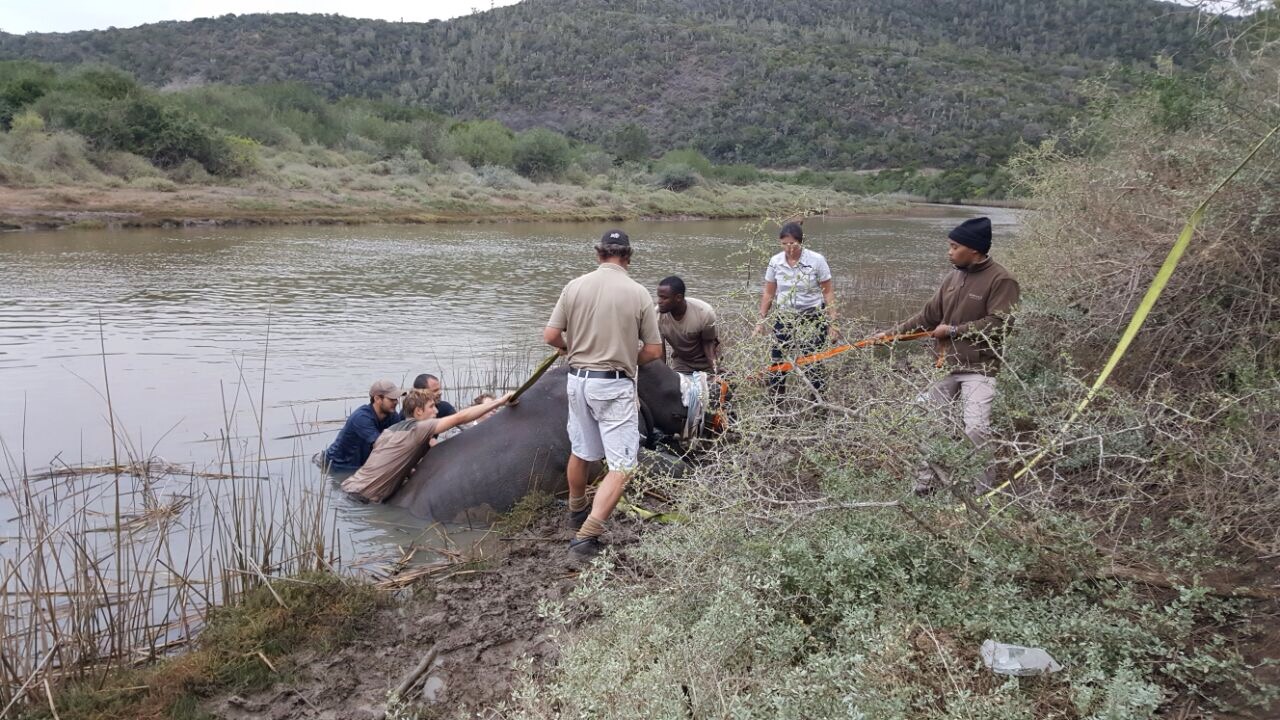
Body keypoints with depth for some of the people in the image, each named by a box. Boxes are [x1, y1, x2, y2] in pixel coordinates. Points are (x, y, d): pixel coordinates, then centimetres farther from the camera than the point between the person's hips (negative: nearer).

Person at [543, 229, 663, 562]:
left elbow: (550, 335, -1)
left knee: (580, 451, 23)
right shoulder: (638, 293, -9)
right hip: (615, 386, -4)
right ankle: (587, 535, -13)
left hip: (578, 379, 5)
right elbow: (654, 350, -5)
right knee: (621, 466, -1)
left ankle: (577, 512, 43)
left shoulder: (575, 286, -2)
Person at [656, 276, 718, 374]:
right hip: (679, 362, 2)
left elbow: (708, 343, -16)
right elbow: (660, 350, -14)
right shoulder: (657, 315, -25)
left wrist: (714, 372, -26)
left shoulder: (705, 313, -30)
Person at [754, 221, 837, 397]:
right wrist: (761, 321, 6)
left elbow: (828, 292, -4)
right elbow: (768, 294, 8)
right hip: (784, 317, 3)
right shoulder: (775, 262, -2)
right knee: (777, 362, 1)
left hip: (812, 318, -3)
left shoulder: (816, 260, -10)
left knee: (810, 363, -6)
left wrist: (832, 322, -8)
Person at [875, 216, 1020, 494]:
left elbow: (998, 325, -19)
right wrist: (891, 334, 9)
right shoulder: (952, 278, 8)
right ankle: (924, 484, 24)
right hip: (946, 366, 7)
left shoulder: (1001, 280, -12)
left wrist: (953, 330, -13)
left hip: (979, 370, -7)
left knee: (976, 429, -15)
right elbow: (928, 316, 13)